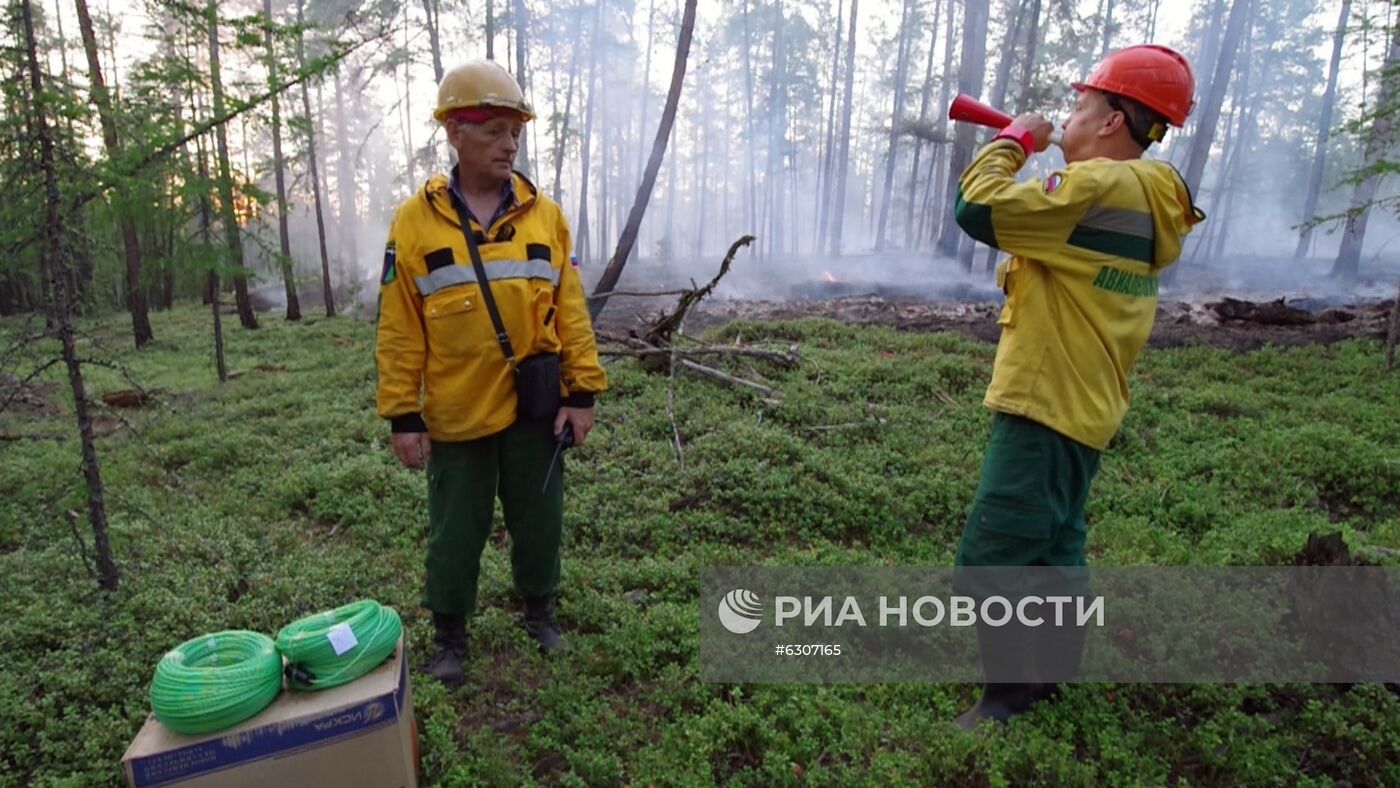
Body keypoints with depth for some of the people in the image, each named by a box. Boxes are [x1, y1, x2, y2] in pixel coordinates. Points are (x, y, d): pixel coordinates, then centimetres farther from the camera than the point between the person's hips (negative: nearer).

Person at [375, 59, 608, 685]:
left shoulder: (545, 214, 0)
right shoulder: (415, 221, -5)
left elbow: (570, 310, 0)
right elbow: (398, 330, -4)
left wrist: (582, 391, -4)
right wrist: (402, 415, -6)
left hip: (533, 407, 2)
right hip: (455, 413, -1)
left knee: (539, 518, 15)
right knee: (455, 530, 12)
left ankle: (539, 608, 38)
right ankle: (449, 633, 33)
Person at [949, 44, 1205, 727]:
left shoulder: (1103, 186, -20)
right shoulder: (1141, 196, 12)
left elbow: (977, 210, -25)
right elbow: (1045, 227, 22)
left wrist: (1011, 141, -8)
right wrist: (1031, 155, 12)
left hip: (1046, 406, -11)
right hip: (1081, 406, 11)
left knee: (985, 562, -4)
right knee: (1053, 548, 21)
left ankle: (1010, 700, 9)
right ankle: (1053, 674, 36)